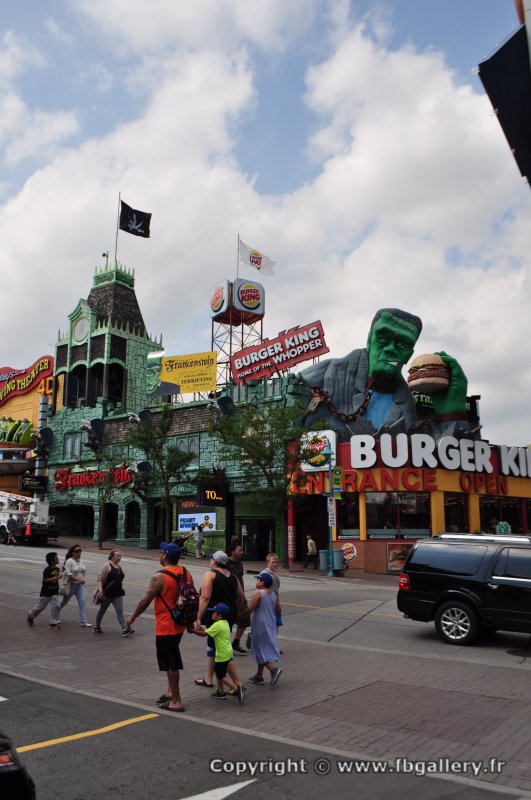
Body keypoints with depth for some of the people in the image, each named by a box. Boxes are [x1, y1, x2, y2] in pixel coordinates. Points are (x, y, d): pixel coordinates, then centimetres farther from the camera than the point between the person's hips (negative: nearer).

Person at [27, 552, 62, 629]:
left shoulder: (57, 569, 2)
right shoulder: (47, 570, -19)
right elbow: (45, 580, -29)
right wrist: (57, 577, -33)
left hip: (55, 592, 5)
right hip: (46, 592, -5)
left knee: (55, 606, -7)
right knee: (40, 606, 10)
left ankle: (53, 622, 3)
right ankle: (30, 615, 38)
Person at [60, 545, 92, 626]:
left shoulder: (81, 561, 5)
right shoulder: (69, 561, -15)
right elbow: (68, 573, -24)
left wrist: (82, 579, 2)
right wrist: (78, 579, -31)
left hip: (80, 585, 5)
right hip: (71, 585, -5)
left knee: (83, 602, -5)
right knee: (64, 601, 14)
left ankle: (84, 622, -5)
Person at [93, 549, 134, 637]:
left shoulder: (119, 567, 12)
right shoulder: (107, 566, -9)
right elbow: (99, 578, -15)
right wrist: (100, 590, -25)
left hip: (117, 594, 5)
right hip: (107, 593, -5)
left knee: (120, 611, -5)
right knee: (102, 610, 11)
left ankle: (125, 629, -13)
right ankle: (97, 627, 30)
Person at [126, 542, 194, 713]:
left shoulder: (160, 577, -19)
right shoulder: (186, 573, 3)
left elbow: (145, 601, -15)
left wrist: (132, 617, 0)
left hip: (166, 626, -8)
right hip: (180, 624, 8)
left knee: (171, 663, 1)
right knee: (172, 660, 22)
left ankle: (176, 701, 8)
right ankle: (170, 691, 30)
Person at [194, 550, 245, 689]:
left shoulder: (210, 574, -10)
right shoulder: (232, 576, 11)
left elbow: (205, 598, -19)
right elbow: (241, 597, 12)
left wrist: (199, 618, -18)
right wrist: (235, 611, 24)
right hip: (230, 616, 8)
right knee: (212, 644, 21)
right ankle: (208, 678, 29)